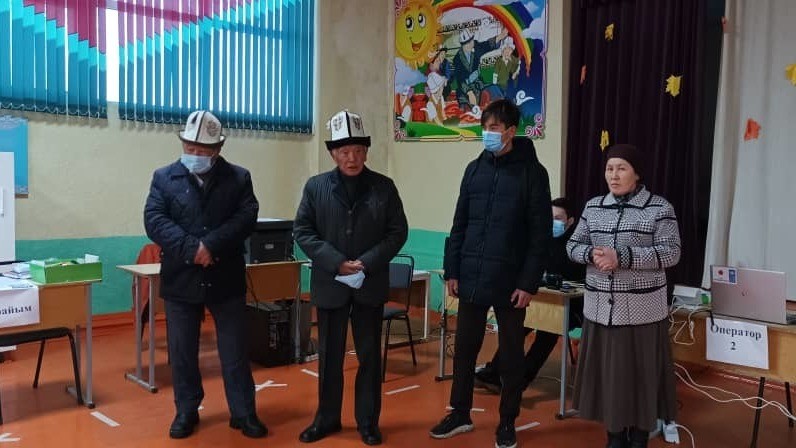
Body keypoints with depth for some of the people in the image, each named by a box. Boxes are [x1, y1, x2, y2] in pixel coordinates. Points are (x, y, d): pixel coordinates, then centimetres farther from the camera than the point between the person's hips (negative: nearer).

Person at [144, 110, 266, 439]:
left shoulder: (239, 178, 3)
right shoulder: (164, 177, 4)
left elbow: (246, 218, -9)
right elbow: (154, 221, -8)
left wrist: (211, 245, -21)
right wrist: (193, 248, -20)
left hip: (226, 279, 0)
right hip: (180, 279, 1)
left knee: (235, 350, 7)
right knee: (182, 352, 11)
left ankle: (243, 413, 19)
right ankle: (186, 412, 27)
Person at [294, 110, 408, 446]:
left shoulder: (384, 187, 0)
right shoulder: (315, 187, 0)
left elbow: (398, 232, -1)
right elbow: (302, 231, -2)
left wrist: (367, 263, -14)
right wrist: (336, 263, -14)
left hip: (370, 285, 0)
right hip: (330, 284, 0)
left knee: (370, 356, 8)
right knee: (329, 356, 11)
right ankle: (327, 418, 27)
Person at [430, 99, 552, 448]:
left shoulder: (532, 172, -6)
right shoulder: (474, 169, 7)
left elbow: (541, 233, -8)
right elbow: (459, 224, 9)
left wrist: (528, 283, -12)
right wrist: (452, 271, 4)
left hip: (510, 282, -4)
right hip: (471, 279, 4)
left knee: (510, 354, 10)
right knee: (464, 349, 12)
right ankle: (460, 414, 28)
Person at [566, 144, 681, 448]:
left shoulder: (659, 208, -4)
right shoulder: (593, 207, 9)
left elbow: (670, 252, -11)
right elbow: (573, 246, 11)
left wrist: (622, 257, -20)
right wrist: (592, 254, -12)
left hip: (642, 308, -3)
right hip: (601, 307, 4)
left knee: (641, 374, 3)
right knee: (606, 373, 8)